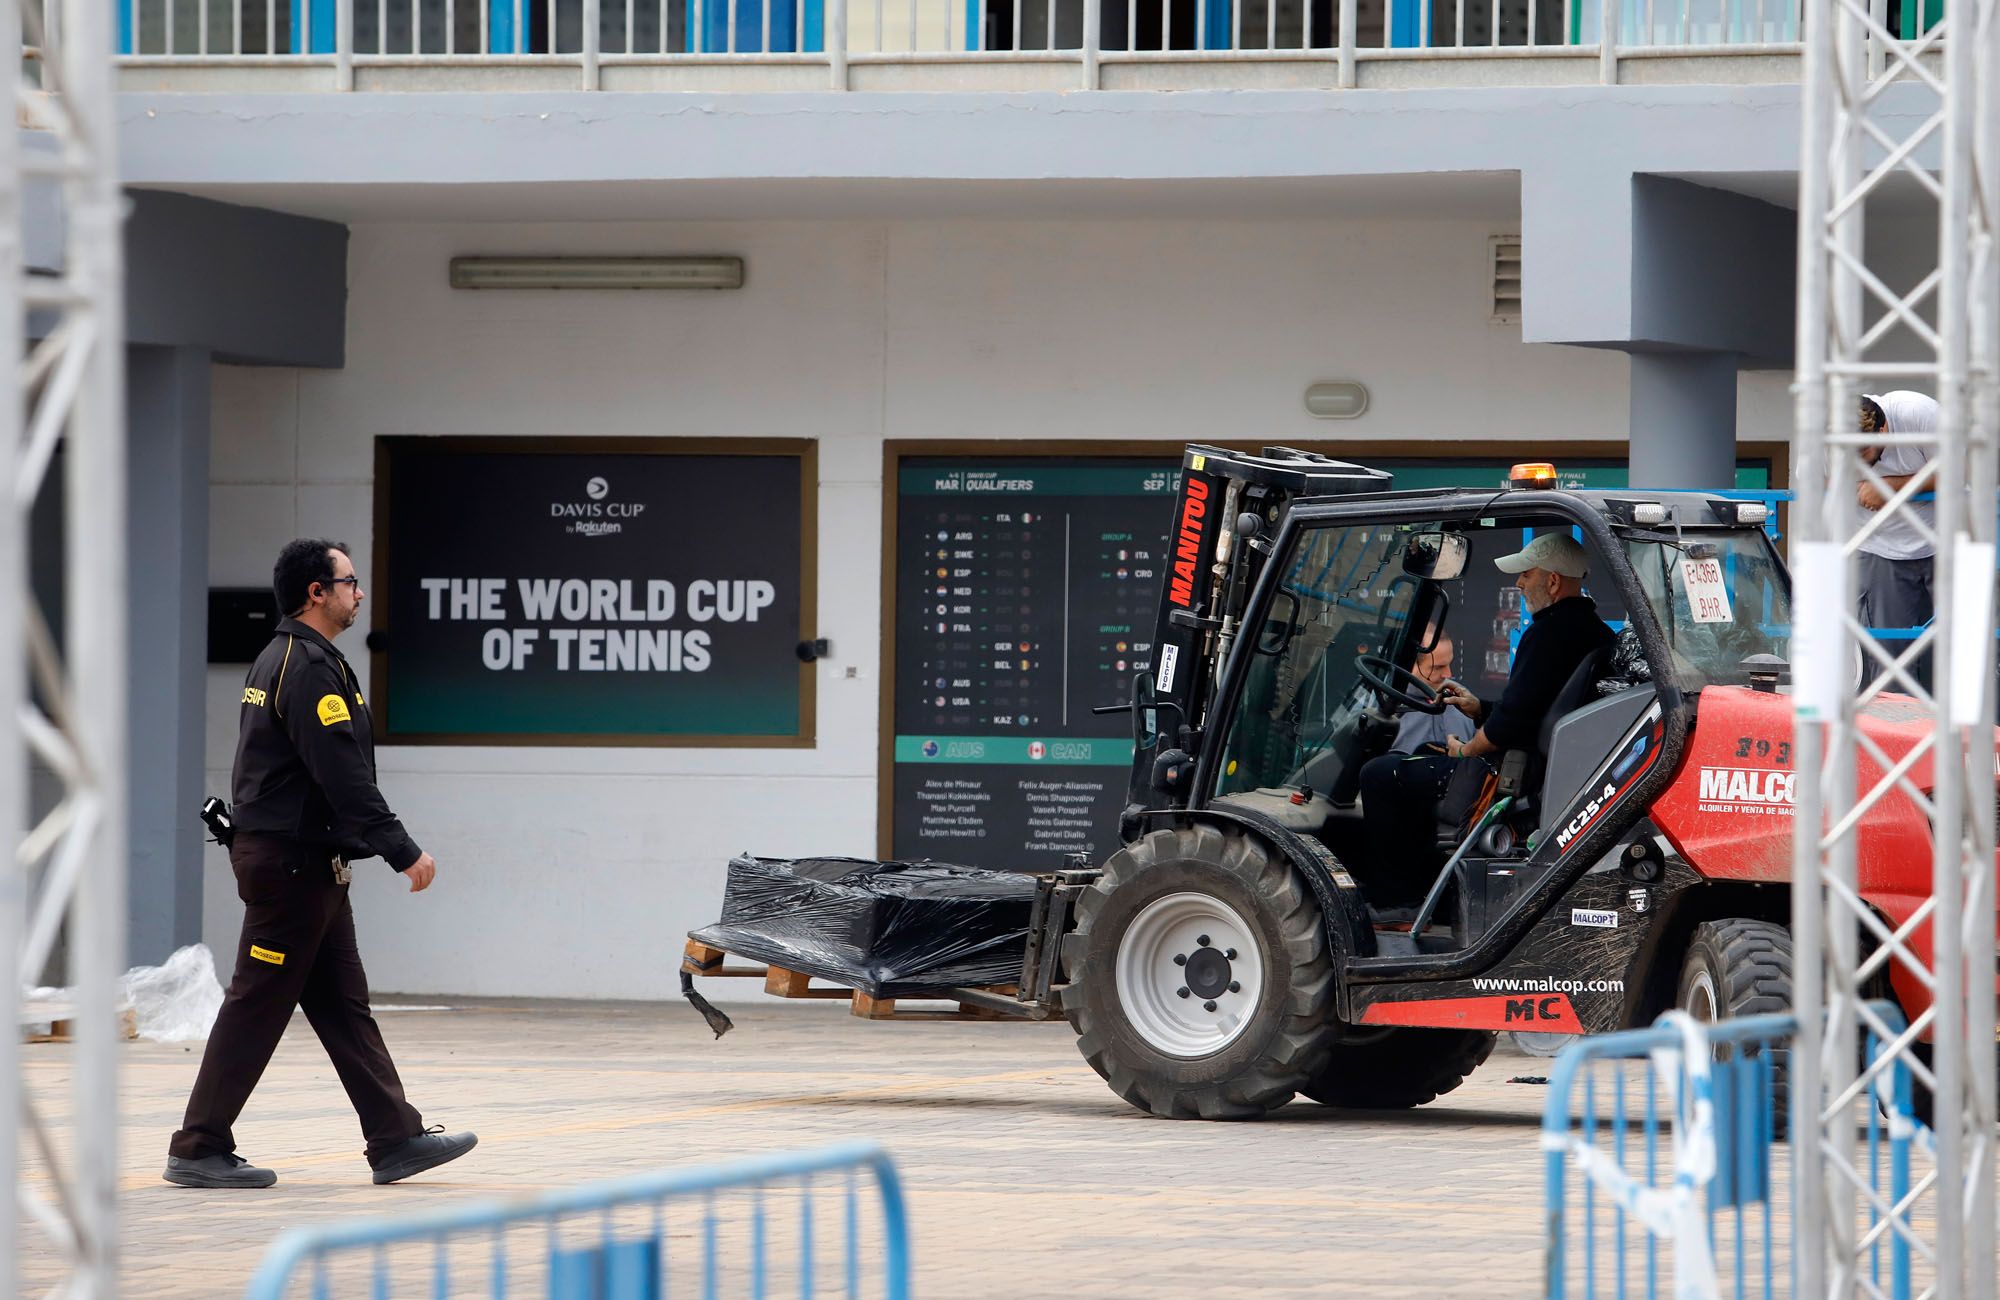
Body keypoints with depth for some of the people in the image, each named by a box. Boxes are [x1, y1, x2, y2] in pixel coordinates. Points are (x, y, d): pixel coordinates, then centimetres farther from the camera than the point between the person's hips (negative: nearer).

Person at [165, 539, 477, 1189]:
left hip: (303, 862, 11)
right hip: (293, 862, -11)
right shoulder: (309, 667, -17)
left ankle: (396, 1139, 12)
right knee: (257, 1007, -5)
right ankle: (199, 1151, -1)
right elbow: (343, 776, -23)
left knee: (344, 1006, 10)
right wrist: (403, 851, -21)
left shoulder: (281, 660, 16)